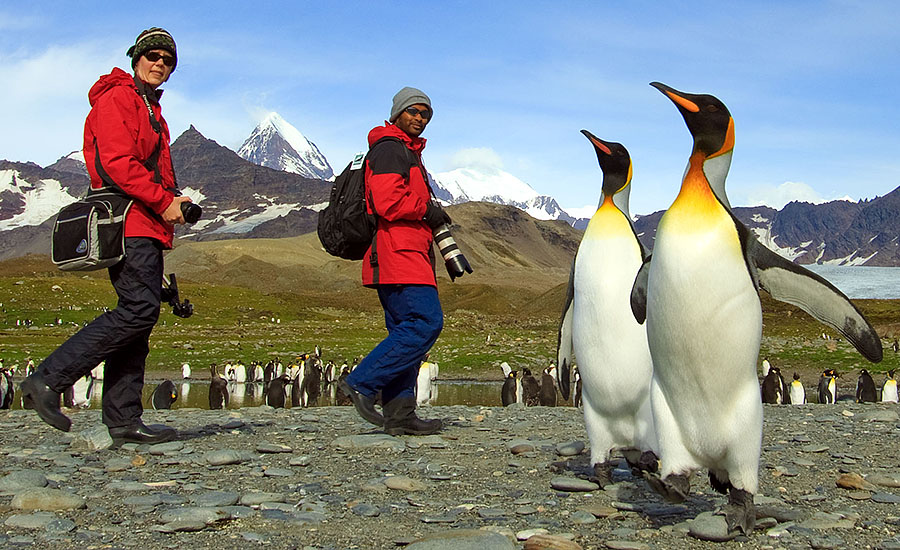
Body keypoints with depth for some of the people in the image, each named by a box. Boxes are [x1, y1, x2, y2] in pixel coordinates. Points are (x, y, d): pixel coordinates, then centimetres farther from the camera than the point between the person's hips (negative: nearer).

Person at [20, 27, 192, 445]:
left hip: (146, 226, 10)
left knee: (137, 317, 4)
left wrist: (174, 205, 12)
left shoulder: (151, 111, 28)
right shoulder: (116, 99, -2)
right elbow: (117, 163, -15)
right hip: (127, 224, -10)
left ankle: (123, 421, 4)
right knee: (139, 309, -19)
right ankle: (48, 380, -15)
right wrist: (163, 202, -15)